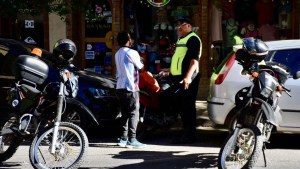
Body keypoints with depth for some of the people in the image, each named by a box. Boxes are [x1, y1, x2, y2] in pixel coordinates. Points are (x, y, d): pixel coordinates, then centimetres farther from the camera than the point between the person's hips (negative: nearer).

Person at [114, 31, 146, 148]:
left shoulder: (117, 54, 14)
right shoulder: (131, 53, -11)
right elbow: (140, 66, -1)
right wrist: (142, 64, 21)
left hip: (120, 87, 8)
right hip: (131, 87, -8)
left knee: (125, 114, 11)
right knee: (134, 113, -5)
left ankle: (123, 139, 10)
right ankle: (132, 139, -8)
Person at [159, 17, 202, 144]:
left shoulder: (193, 39, -9)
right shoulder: (181, 39, 23)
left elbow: (194, 61, -21)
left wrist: (188, 77, -30)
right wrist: (169, 71, 33)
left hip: (187, 80, -10)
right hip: (179, 78, 10)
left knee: (188, 106, -7)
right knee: (182, 106, 12)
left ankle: (190, 135, -4)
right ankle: (186, 132, 18)